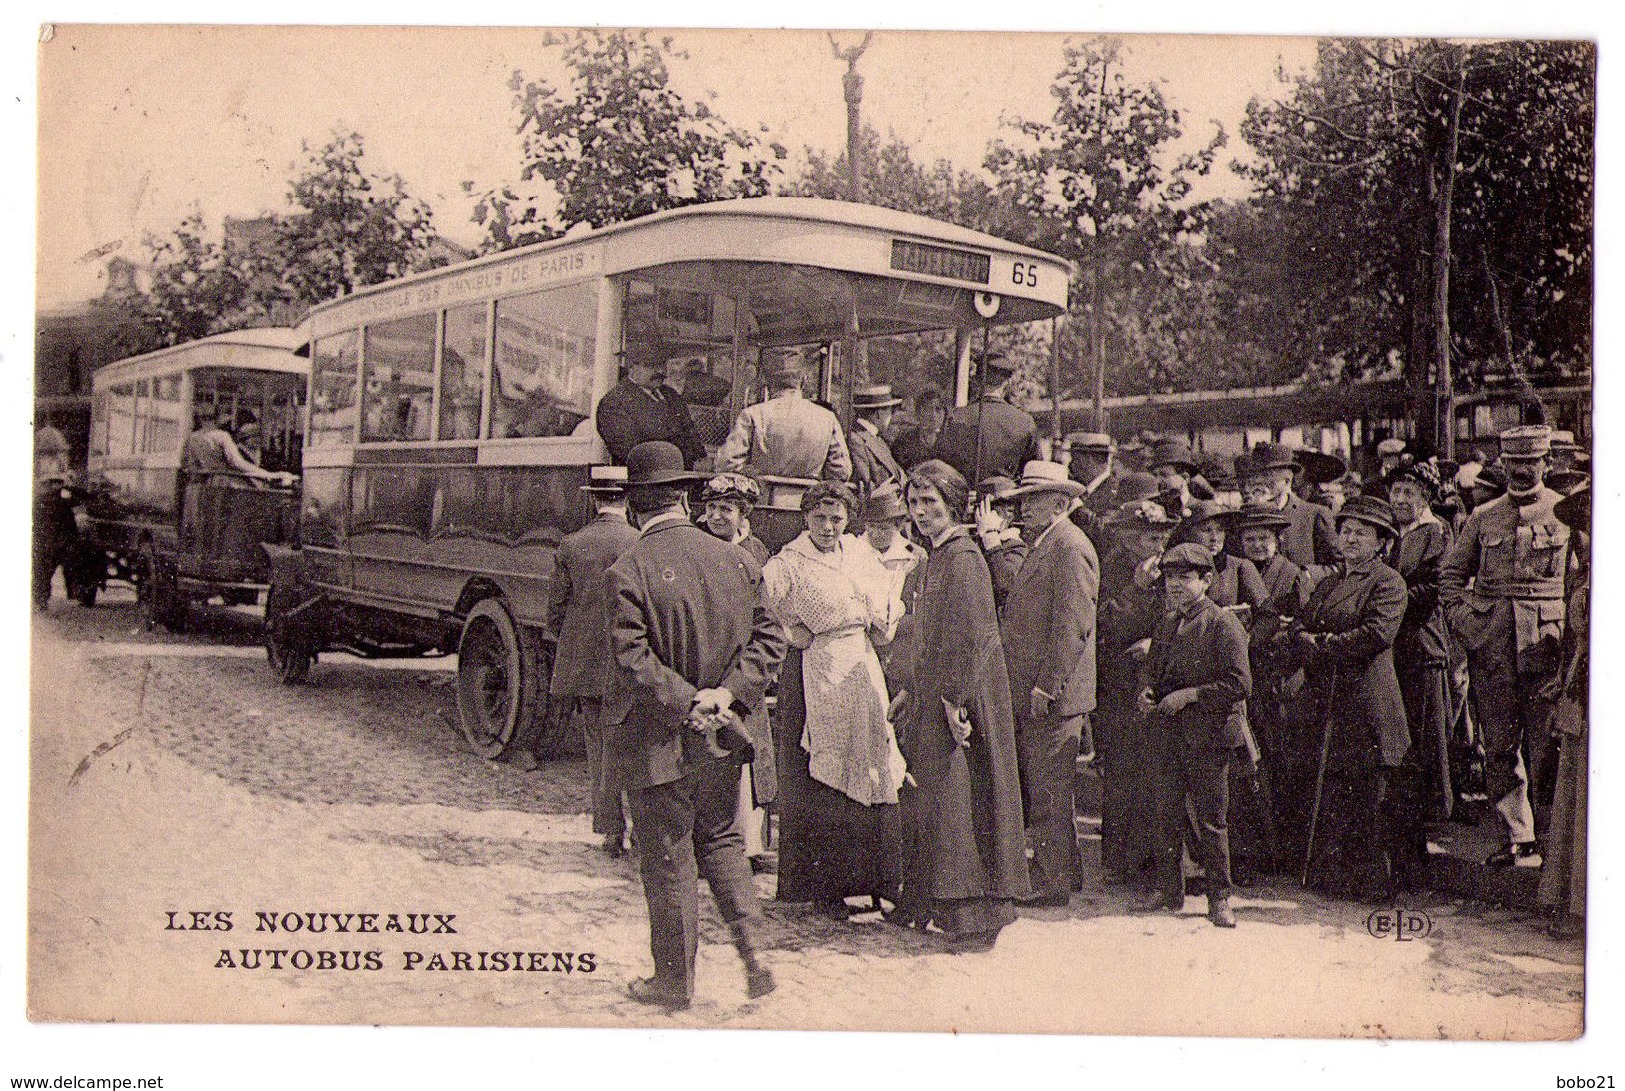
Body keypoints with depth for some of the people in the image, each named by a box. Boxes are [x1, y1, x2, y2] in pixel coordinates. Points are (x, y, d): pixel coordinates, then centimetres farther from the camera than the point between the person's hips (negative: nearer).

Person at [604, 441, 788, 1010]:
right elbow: (768, 637, 0)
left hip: (657, 743, -4)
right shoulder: (736, 560, 0)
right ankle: (753, 949, 13)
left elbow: (631, 659, -23)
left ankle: (675, 979, 20)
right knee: (722, 840, 22)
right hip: (723, 738, 5)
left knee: (667, 860, 8)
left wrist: (686, 700, -16)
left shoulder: (627, 572, -16)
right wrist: (726, 693, -7)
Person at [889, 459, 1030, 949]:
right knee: (925, 797, 15)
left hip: (962, 695, -10)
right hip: (934, 698, 10)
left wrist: (955, 700, -22)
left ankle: (976, 918, 2)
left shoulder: (962, 558, -15)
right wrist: (911, 689, 19)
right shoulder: (935, 557, 14)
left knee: (958, 802, -5)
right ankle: (922, 903, 27)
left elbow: (973, 635, -21)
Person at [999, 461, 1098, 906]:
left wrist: (1046, 687, -21)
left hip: (1052, 697, -10)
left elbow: (1073, 625, -19)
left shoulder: (1070, 548, -13)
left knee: (1048, 792, -4)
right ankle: (1065, 872, 22)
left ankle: (1052, 883, 4)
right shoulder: (1042, 547, 19)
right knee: (1036, 788, 14)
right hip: (1029, 694, 10)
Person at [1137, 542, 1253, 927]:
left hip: (1208, 736, -6)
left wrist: (1189, 696, -17)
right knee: (1168, 814, 10)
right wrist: (1148, 692, 2)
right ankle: (1169, 891, 20)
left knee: (1210, 819, 0)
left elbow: (1239, 683, -13)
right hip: (1167, 734, 6)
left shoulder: (1223, 624, -8)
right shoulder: (1166, 622, 13)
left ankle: (1219, 898, 9)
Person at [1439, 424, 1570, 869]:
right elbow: (1451, 573, 18)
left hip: (1545, 643, -3)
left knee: (1545, 745, -4)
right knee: (1499, 745, 4)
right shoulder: (1484, 517, 12)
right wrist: (1461, 617, 4)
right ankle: (1519, 839, 12)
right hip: (1491, 645, 3)